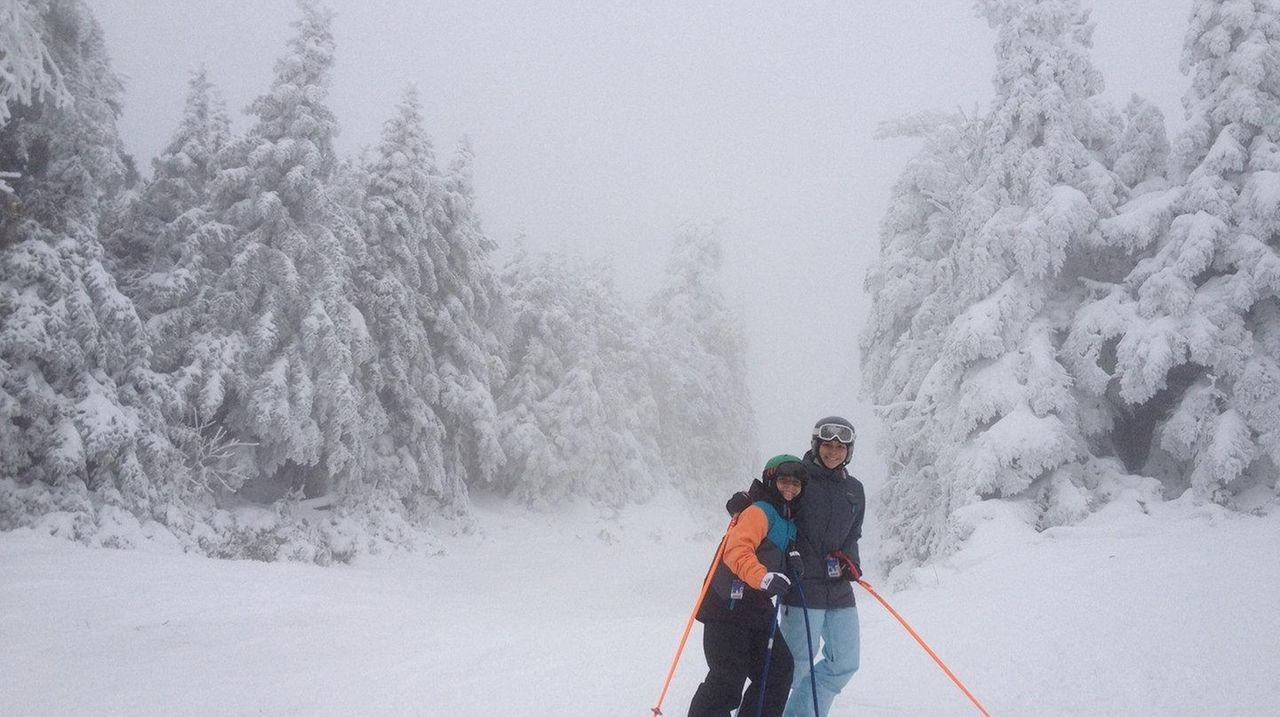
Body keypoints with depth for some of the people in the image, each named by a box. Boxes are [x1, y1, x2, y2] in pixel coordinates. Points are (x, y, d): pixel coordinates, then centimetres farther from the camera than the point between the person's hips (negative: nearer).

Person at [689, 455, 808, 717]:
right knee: (727, 679, -9)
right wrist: (763, 577, -40)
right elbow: (737, 550, -27)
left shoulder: (789, 520, 17)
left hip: (758, 606, 9)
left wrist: (794, 563, 7)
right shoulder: (759, 511, -12)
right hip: (729, 605, -9)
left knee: (779, 670, 8)